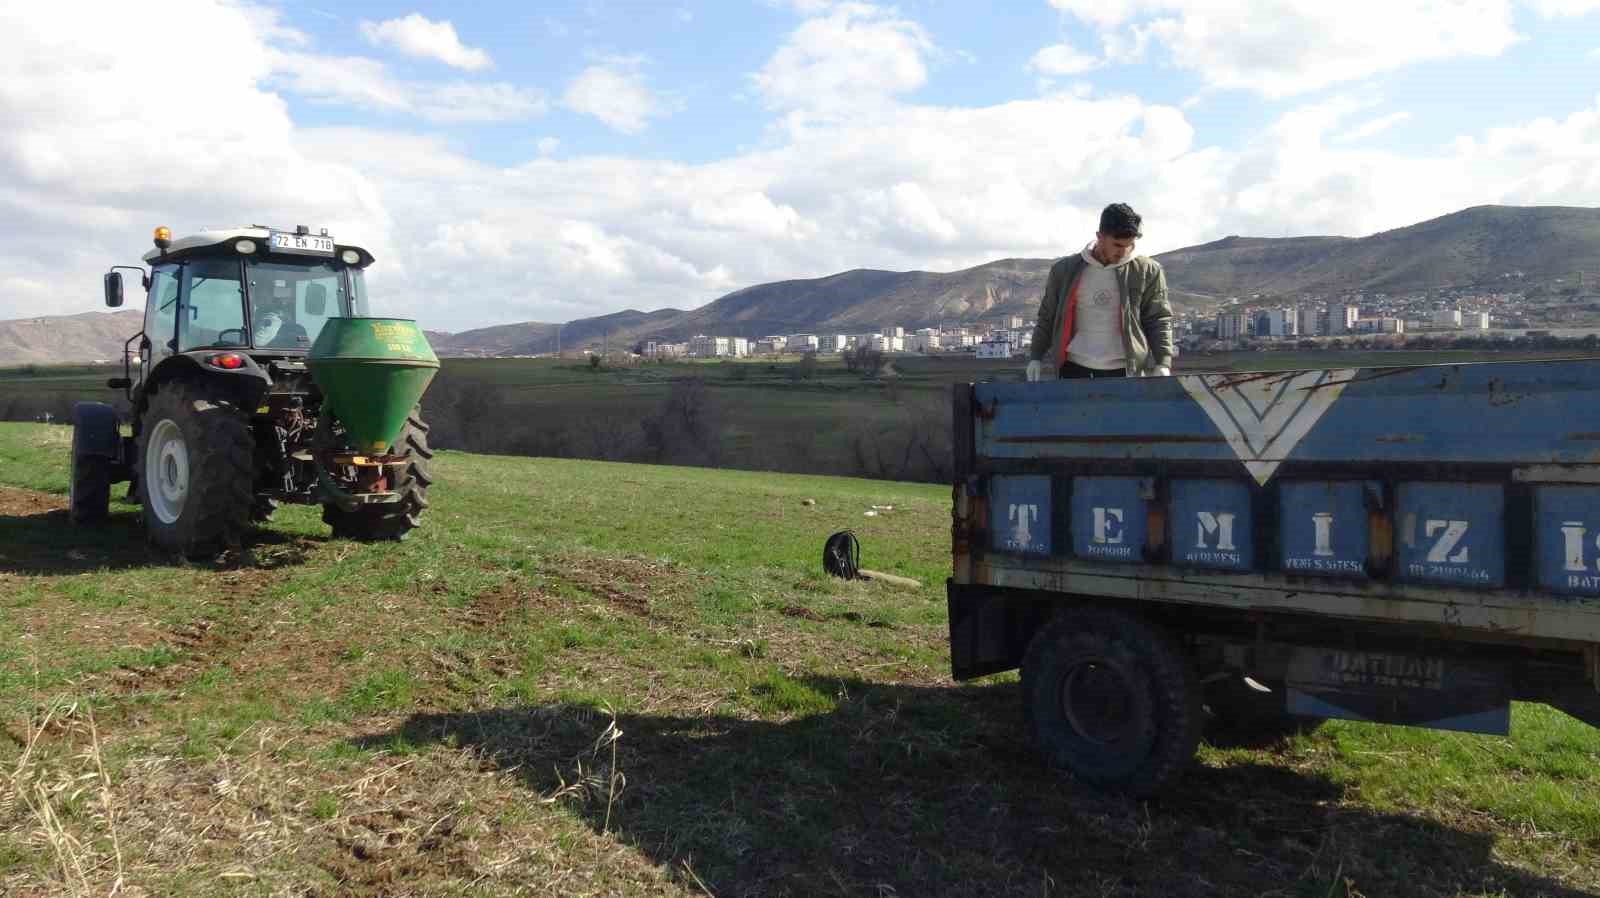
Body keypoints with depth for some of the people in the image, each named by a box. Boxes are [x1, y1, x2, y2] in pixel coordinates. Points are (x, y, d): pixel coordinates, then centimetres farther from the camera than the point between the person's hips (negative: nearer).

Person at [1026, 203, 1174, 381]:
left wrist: (1163, 363, -9)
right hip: (1074, 368, 1)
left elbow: (1159, 320, 3)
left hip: (1122, 371, -1)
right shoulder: (1065, 270, 4)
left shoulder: (1147, 271, 1)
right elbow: (1047, 318, 11)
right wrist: (1035, 357, 2)